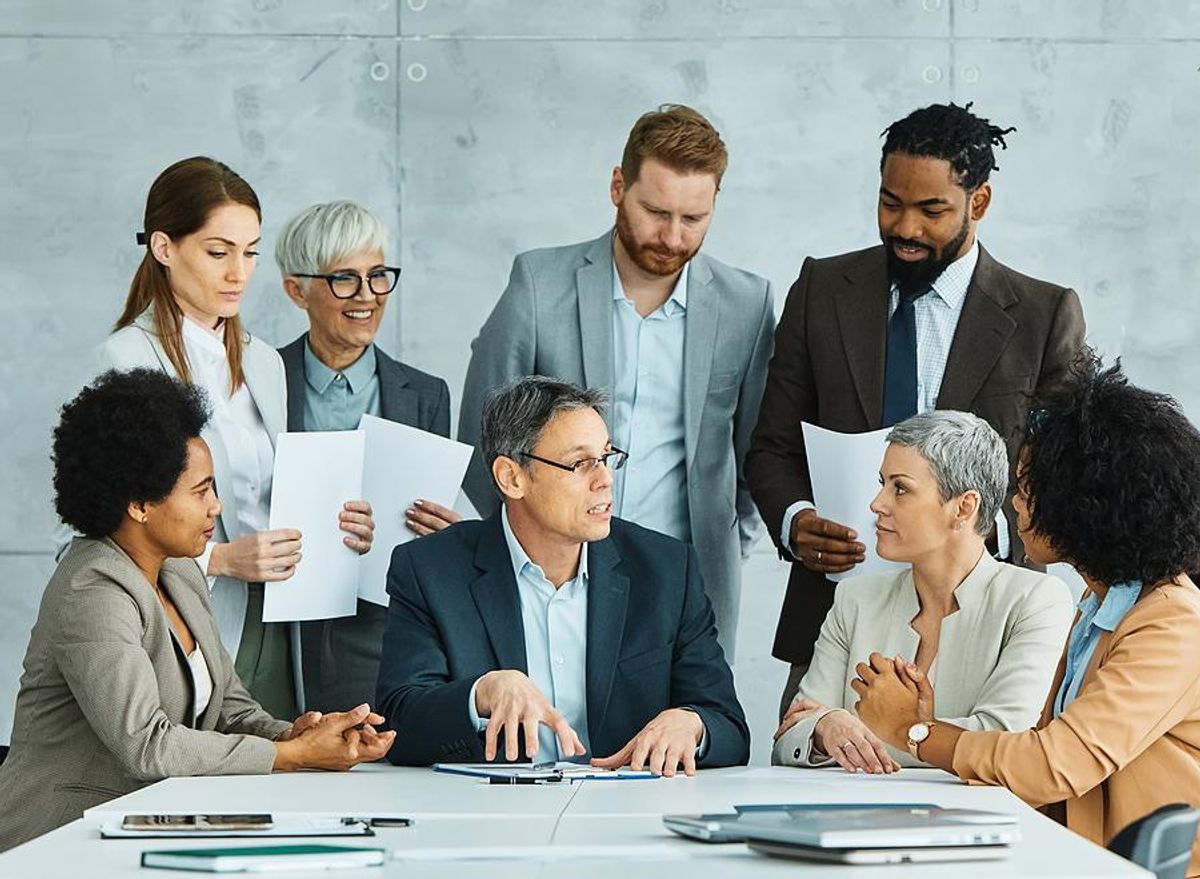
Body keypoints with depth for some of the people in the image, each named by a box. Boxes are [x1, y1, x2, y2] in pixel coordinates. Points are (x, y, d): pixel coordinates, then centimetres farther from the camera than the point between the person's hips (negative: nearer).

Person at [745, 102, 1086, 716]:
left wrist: (993, 531, -15)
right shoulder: (823, 289, 10)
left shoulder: (1046, 315, 3)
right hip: (832, 617, 2)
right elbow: (773, 447, 12)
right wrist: (794, 520, -9)